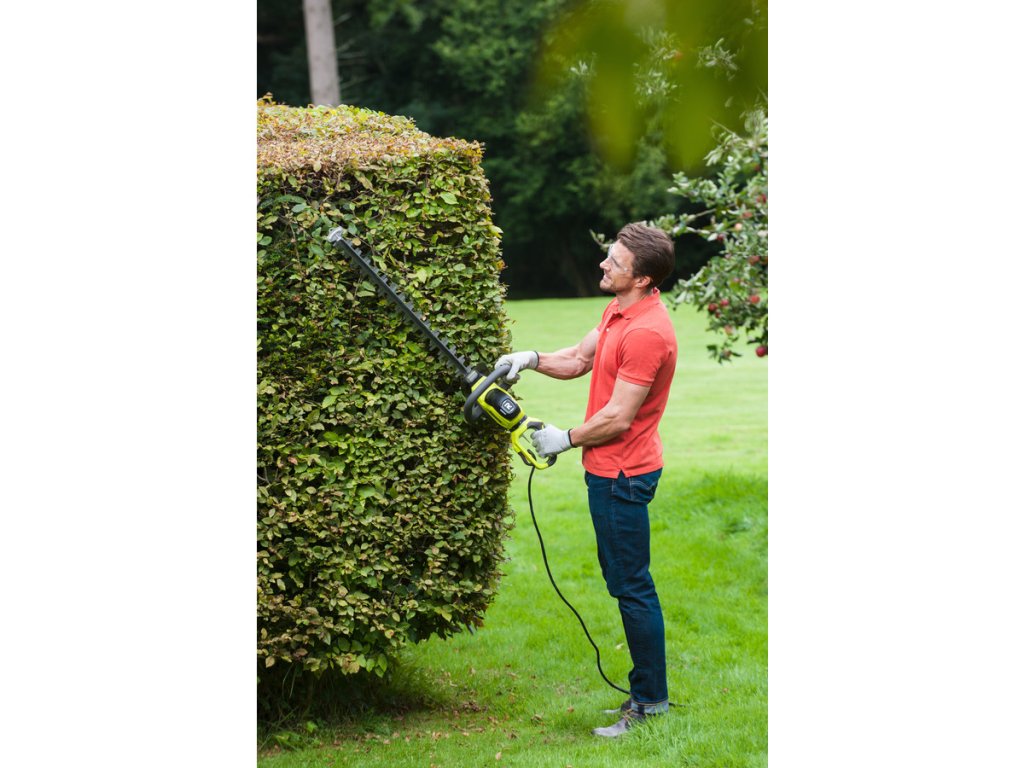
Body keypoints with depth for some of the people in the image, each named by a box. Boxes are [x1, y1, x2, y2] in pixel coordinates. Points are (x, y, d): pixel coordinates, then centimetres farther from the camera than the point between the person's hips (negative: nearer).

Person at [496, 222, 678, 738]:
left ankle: (651, 700, 4)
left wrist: (566, 440, -8)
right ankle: (646, 690, 22)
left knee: (631, 587, -4)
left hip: (623, 474, -11)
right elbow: (579, 359, 20)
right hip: (609, 469, 11)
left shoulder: (647, 333, -24)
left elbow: (618, 417, -22)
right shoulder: (618, 311, 8)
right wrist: (532, 360, 2)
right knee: (626, 582, 15)